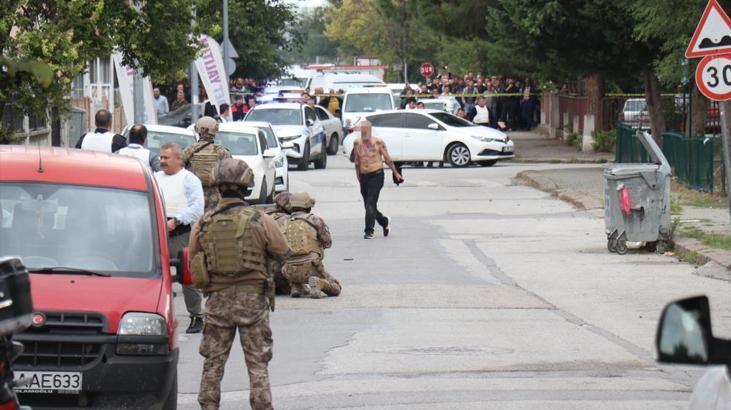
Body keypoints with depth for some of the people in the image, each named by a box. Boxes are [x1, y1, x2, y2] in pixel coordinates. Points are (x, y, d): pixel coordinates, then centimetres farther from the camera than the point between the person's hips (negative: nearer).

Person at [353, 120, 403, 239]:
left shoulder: (378, 142, -5)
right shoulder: (357, 143, 5)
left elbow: (387, 159, 3)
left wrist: (396, 173, 9)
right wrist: (358, 176, 15)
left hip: (376, 175, -5)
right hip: (364, 176, 5)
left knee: (371, 204, -15)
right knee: (368, 205, 9)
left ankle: (369, 231, -15)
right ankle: (385, 222, 33)